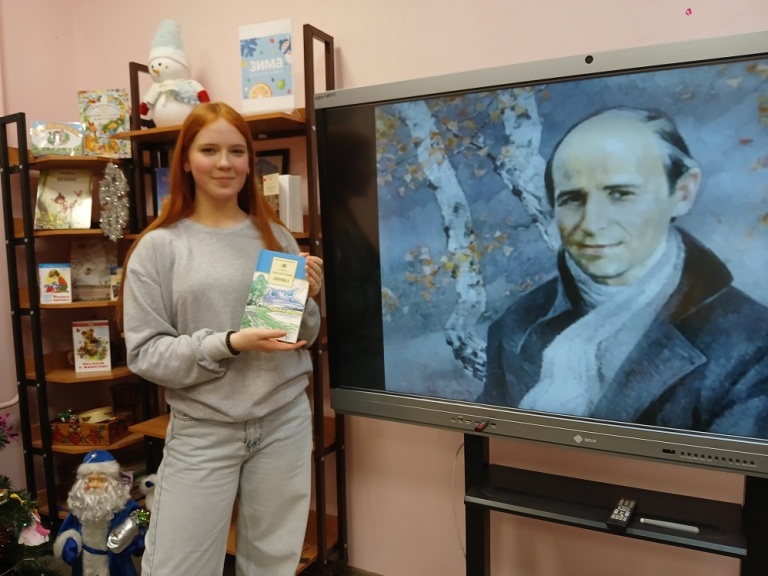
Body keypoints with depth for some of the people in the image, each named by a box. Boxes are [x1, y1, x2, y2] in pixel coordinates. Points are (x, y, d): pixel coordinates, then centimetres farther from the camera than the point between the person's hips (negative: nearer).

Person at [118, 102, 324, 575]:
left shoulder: (276, 237, 4)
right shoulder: (159, 246, -5)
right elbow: (145, 353, -7)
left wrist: (307, 299, -9)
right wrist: (230, 343, -19)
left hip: (285, 421, 3)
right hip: (202, 430, -2)